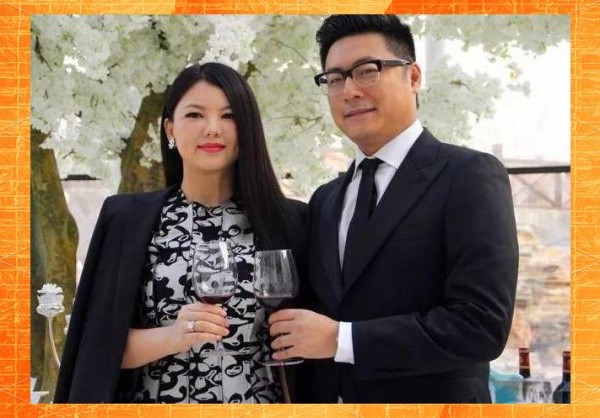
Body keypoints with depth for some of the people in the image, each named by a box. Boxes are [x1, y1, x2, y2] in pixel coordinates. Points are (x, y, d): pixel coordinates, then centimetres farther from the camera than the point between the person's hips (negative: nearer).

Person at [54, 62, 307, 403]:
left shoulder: (287, 221, -4)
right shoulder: (128, 218, -4)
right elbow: (98, 345, -6)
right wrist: (171, 336, -21)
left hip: (261, 401, 1)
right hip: (159, 400, -1)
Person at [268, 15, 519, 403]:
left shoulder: (470, 176, -11)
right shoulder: (325, 201, 9)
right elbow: (319, 316, 13)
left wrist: (340, 339, -20)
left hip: (431, 401, -6)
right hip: (331, 400, 6)